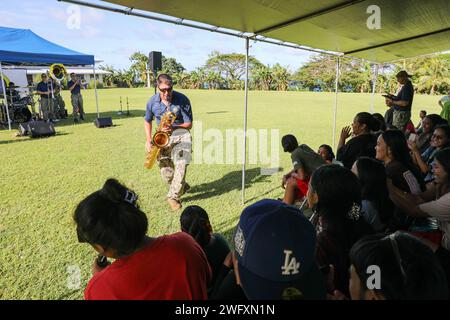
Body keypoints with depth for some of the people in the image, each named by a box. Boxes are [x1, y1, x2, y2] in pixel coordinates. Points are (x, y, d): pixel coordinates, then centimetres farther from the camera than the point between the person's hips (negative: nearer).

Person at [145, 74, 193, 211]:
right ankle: (182, 187, 28)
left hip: (181, 135, -3)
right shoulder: (152, 102, 0)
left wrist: (173, 128, -21)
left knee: (181, 164, -26)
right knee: (166, 173, -4)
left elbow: (189, 124, -4)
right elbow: (148, 121, 17)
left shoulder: (182, 100, -9)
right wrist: (149, 140, 3)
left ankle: (173, 196, -8)